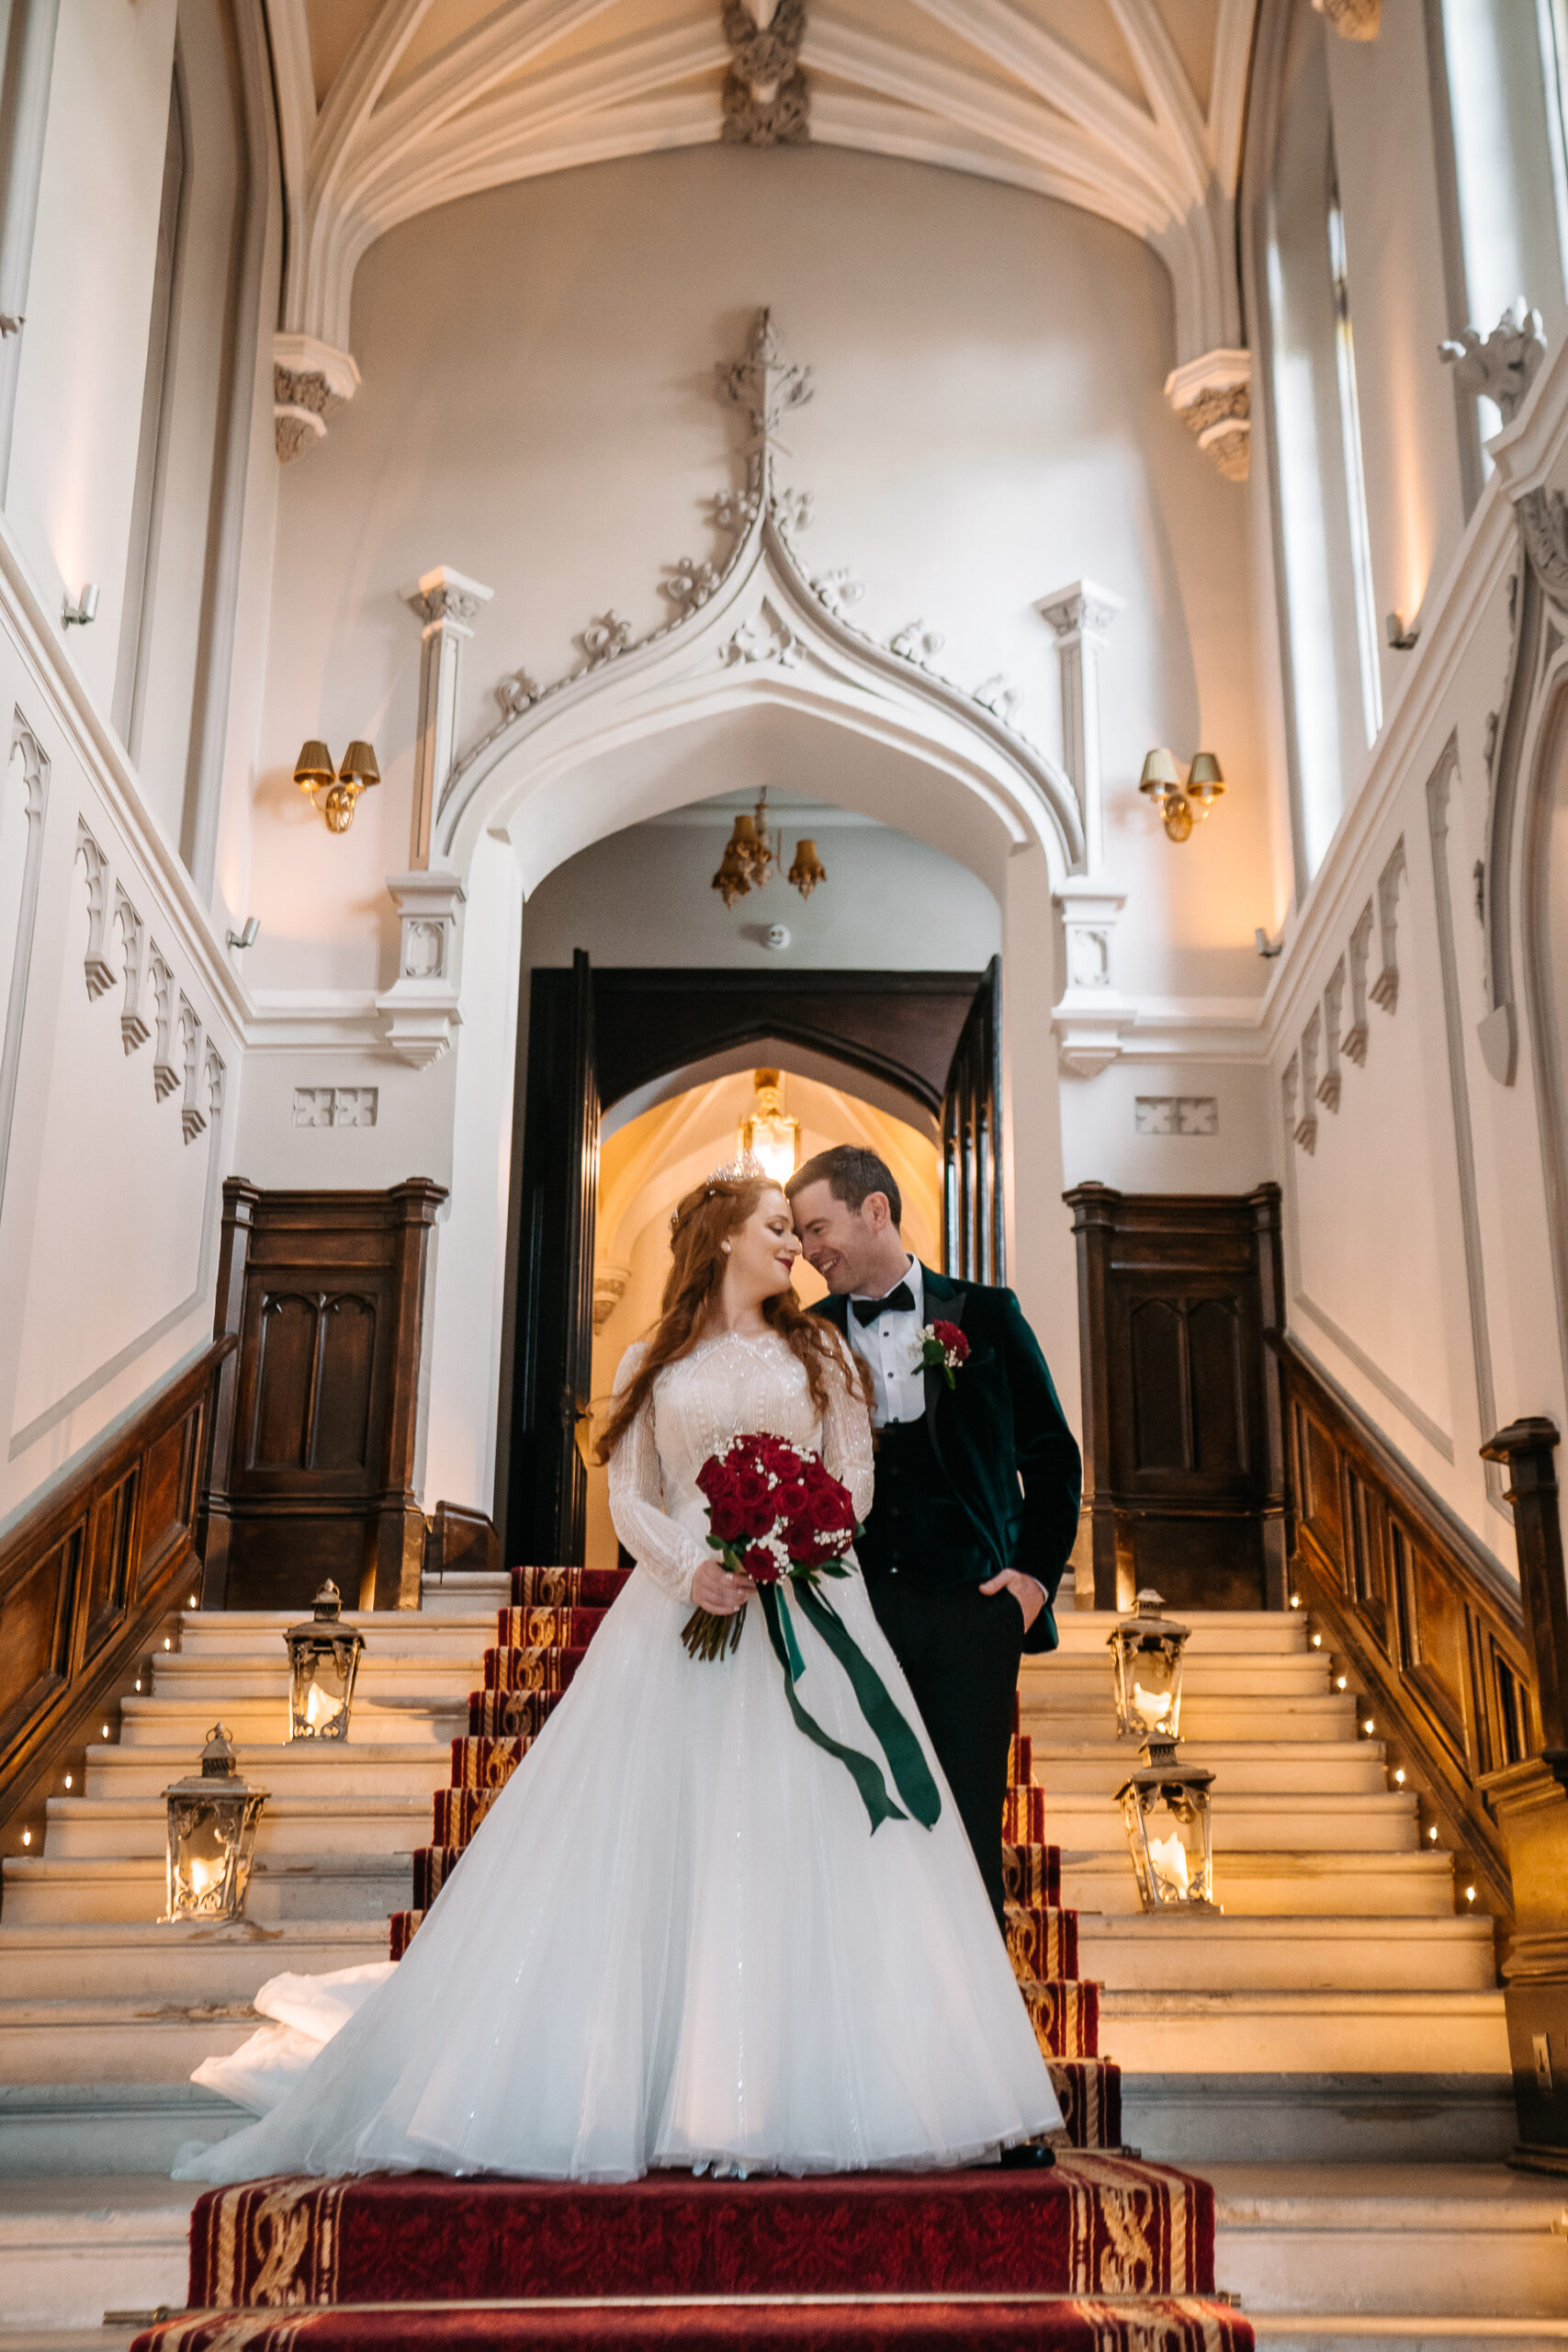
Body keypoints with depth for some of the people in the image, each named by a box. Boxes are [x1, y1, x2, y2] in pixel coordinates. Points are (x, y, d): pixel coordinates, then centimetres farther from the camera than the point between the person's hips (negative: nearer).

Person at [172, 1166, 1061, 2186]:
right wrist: (693, 1568, -13)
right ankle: (624, 2083, 3)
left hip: (806, 1602, 0)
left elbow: (856, 1474, 7)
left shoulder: (817, 1350, 14)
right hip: (684, 1605, 0)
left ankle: (801, 2093, -2)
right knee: (651, 1845, -4)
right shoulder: (654, 1364, 12)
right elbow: (630, 1498, 6)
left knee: (801, 1843, -7)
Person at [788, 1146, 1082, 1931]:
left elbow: (1053, 1456, 11)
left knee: (966, 1829, 0)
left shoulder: (984, 1315, 7)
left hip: (968, 1605, -1)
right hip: (854, 1607, 1)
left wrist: (1038, 1573, 3)